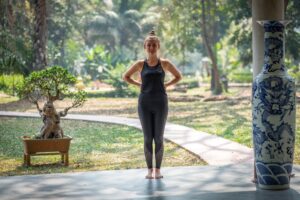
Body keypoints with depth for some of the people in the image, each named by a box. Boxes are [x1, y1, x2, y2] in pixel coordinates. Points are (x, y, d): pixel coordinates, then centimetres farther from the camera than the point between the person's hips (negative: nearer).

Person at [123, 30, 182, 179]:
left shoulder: (164, 63, 3)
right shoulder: (140, 64, 4)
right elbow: (126, 77, 17)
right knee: (147, 138, 1)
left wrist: (165, 85, 3)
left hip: (160, 104, 0)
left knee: (158, 138, 1)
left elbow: (178, 76, 15)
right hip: (144, 104, 1)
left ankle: (158, 169, 11)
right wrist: (140, 85, 5)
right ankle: (149, 169, 11)